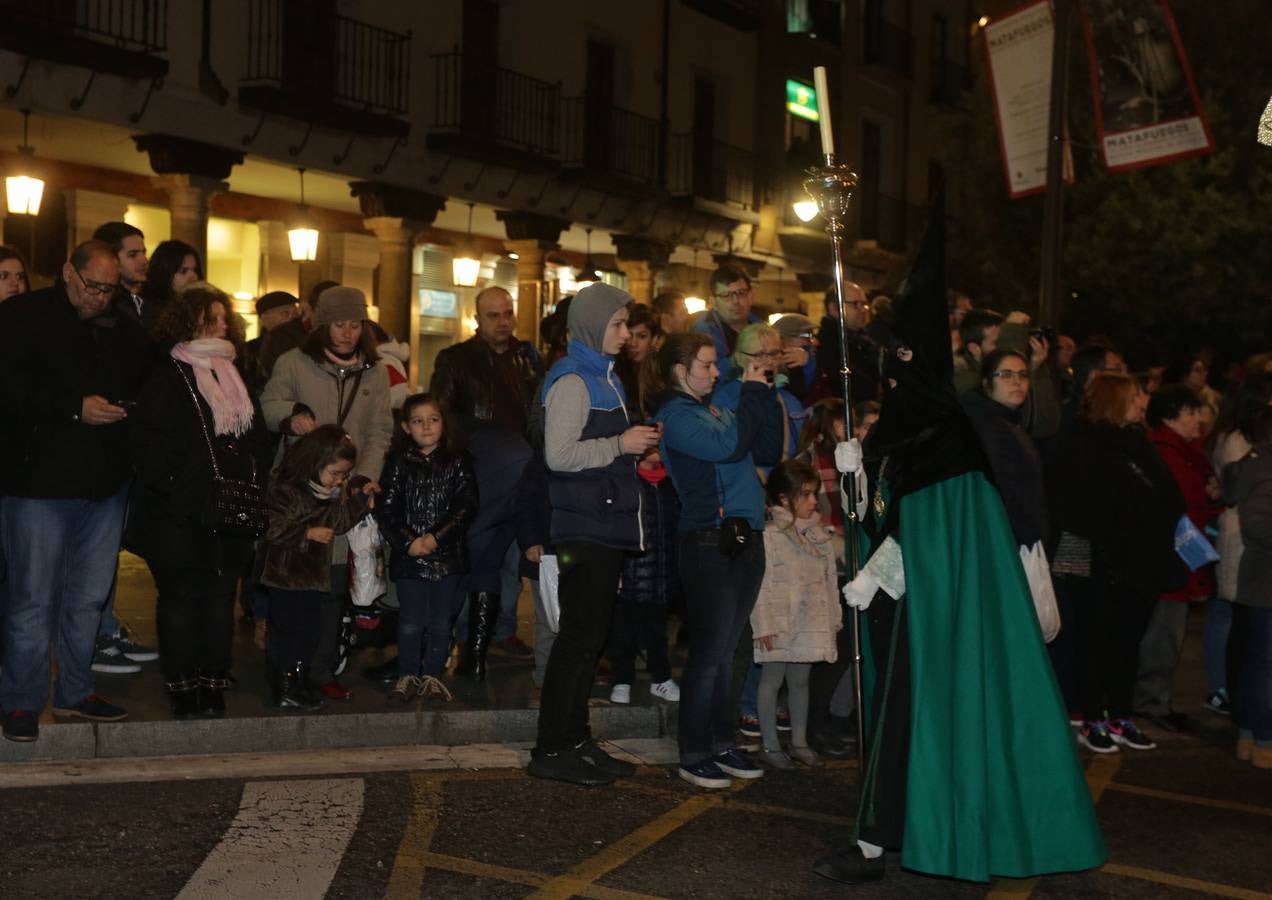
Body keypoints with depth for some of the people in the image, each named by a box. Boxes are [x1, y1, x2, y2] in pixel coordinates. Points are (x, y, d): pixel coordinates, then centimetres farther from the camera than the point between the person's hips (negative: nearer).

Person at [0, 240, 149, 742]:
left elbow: (142, 386, 19)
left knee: (88, 597, 12)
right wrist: (75, 409, -19)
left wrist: (127, 409, -3)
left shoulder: (123, 329, 12)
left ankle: (75, 692, 24)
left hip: (105, 484, 5)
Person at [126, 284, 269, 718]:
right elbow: (149, 442, -12)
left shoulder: (234, 375, 16)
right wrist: (177, 487, -18)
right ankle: (183, 690, 9)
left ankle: (213, 685, 15)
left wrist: (255, 484, 5)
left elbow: (256, 435, 18)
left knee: (221, 596, 8)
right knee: (182, 597, 1)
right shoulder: (168, 377, -4)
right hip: (182, 514, -6)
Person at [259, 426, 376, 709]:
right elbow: (272, 528, -21)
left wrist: (362, 499, 1)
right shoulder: (286, 489, -18)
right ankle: (284, 689, 6)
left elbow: (340, 521, 13)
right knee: (286, 631, -2)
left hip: (316, 573, 8)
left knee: (312, 631, 13)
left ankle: (300, 681, 25)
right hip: (286, 574, -8)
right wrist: (308, 533, -22)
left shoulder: (335, 491, 7)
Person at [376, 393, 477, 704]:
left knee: (441, 622, 7)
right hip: (409, 557, -1)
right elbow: (386, 510, -1)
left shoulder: (457, 461, 2)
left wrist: (437, 537, -12)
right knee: (411, 622, 1)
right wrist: (407, 542, -13)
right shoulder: (399, 463, 2)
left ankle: (432, 675, 20)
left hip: (448, 555, 1)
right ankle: (407, 676, 16)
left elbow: (466, 506, -3)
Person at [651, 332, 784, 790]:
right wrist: (753, 391, -10)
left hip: (745, 538, 7)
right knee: (710, 652, -5)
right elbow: (728, 446, -20)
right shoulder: (674, 414, -6)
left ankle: (721, 744, 20)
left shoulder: (718, 410, 18)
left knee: (725, 650, 12)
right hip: (709, 542, -7)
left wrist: (764, 396, 6)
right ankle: (694, 755, 4)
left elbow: (769, 452, 13)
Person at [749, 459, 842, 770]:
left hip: (810, 622, 6)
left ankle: (799, 741, 24)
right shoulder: (770, 535, -12)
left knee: (800, 680, 14)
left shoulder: (819, 534, 10)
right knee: (772, 679, 3)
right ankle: (770, 745, 10)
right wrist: (764, 625, -17)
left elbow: (829, 578, 15)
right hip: (780, 622, -6)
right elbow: (761, 583, -14)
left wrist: (834, 616, 13)